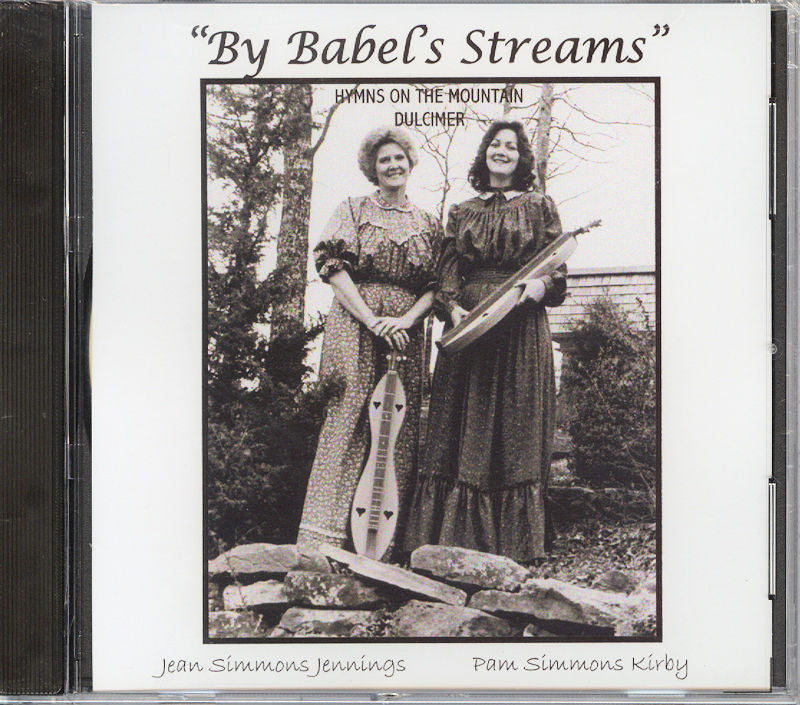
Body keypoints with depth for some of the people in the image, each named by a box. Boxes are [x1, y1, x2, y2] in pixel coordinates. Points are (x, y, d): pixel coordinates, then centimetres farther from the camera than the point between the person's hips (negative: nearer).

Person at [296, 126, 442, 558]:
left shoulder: (428, 225, 17)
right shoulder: (353, 210, 10)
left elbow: (434, 288, 11)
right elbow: (334, 267, -2)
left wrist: (405, 321, -9)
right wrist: (372, 320, -13)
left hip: (407, 331, 3)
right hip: (354, 324, -3)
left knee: (400, 428, -3)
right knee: (348, 420, -10)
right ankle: (324, 540, -9)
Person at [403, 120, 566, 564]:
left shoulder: (539, 207, 10)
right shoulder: (461, 212, 17)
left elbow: (556, 274, 4)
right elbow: (447, 273, 11)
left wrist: (536, 288, -17)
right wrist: (453, 308, -9)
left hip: (521, 327, -2)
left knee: (516, 428, -4)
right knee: (461, 432, -1)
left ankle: (512, 546, -1)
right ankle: (455, 541, 2)